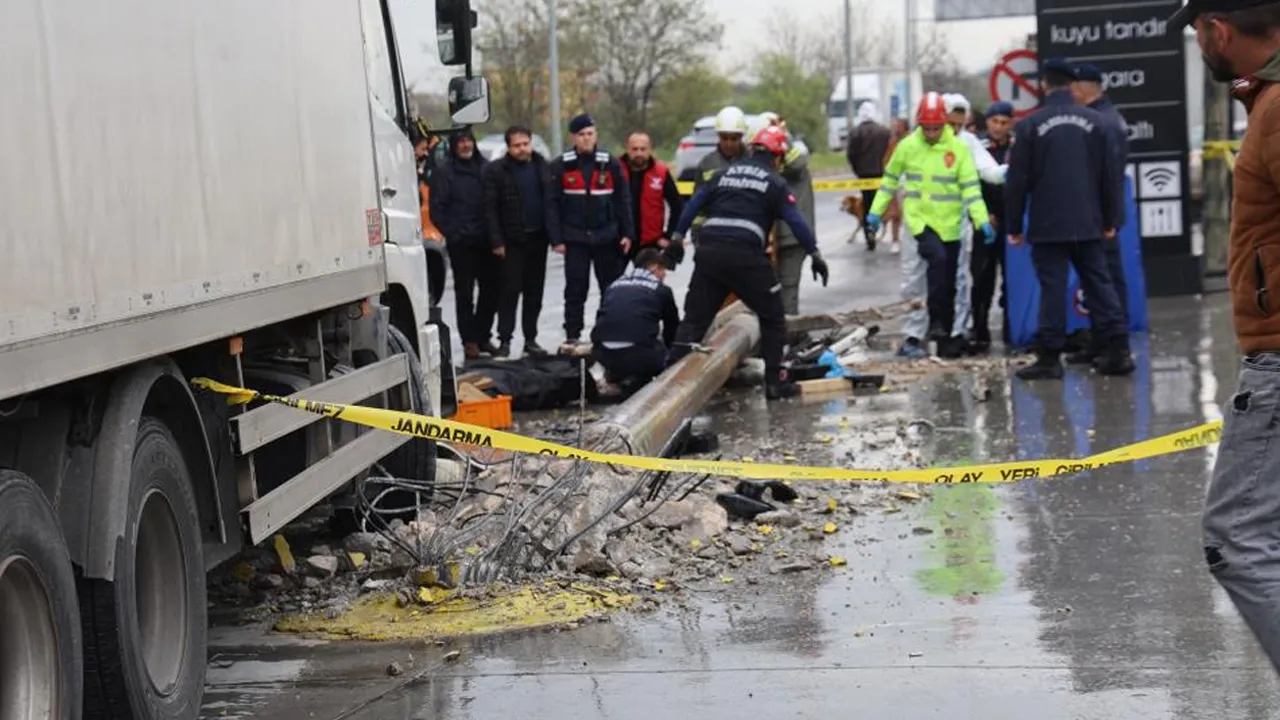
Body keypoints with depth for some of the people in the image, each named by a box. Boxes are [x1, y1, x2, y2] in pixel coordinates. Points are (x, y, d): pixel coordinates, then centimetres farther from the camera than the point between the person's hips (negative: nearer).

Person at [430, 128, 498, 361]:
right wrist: (453, 234, -11)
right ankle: (469, 341, 4)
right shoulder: (444, 173, 0)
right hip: (461, 244, -4)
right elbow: (437, 210, -3)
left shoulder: (485, 169, 13)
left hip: (487, 242, 4)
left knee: (491, 290, 6)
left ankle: (482, 335, 18)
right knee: (465, 293, 0)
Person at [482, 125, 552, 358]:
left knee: (535, 291, 7)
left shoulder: (542, 166, 7)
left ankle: (531, 339, 14)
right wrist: (497, 241, -12)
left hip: (538, 238, 4)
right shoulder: (496, 170, -4)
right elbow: (490, 208, -6)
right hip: (512, 241, -4)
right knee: (510, 290, -3)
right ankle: (504, 340, 1)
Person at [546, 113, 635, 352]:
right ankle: (572, 335, 6)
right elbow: (552, 204, -2)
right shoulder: (561, 166, 0)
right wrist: (556, 239, -7)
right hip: (575, 239, -1)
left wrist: (627, 233, -1)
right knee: (575, 289, 1)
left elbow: (623, 200, 4)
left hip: (607, 238, 1)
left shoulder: (610, 164, 3)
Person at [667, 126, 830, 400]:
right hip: (744, 256, -4)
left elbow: (693, 205, 19)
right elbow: (796, 221, 1)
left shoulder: (724, 174, 21)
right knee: (772, 316, 11)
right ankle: (775, 381, 11)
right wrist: (815, 254, 5)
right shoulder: (775, 182, 8)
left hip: (708, 251, 4)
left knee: (695, 317, 10)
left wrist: (677, 238, 24)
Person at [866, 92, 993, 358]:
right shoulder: (907, 146, -1)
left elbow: (971, 188, -8)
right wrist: (876, 211, 10)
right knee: (937, 257, -28)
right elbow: (890, 180, 11)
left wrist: (982, 220, -17)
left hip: (949, 224, 2)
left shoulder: (959, 149, -4)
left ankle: (946, 333, 22)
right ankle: (935, 319, -21)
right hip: (919, 219, -1)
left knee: (949, 282, 9)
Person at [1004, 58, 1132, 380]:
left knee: (1052, 288, -1)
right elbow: (1109, 175, 6)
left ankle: (1050, 358, 0)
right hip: (1088, 223, 3)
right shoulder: (1094, 121, 3)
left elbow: (1017, 181, -5)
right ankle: (1118, 351, 7)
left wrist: (1014, 226, 3)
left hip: (1047, 226, -3)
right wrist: (1110, 220, 14)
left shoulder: (1029, 125, -5)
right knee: (1100, 284, 9)